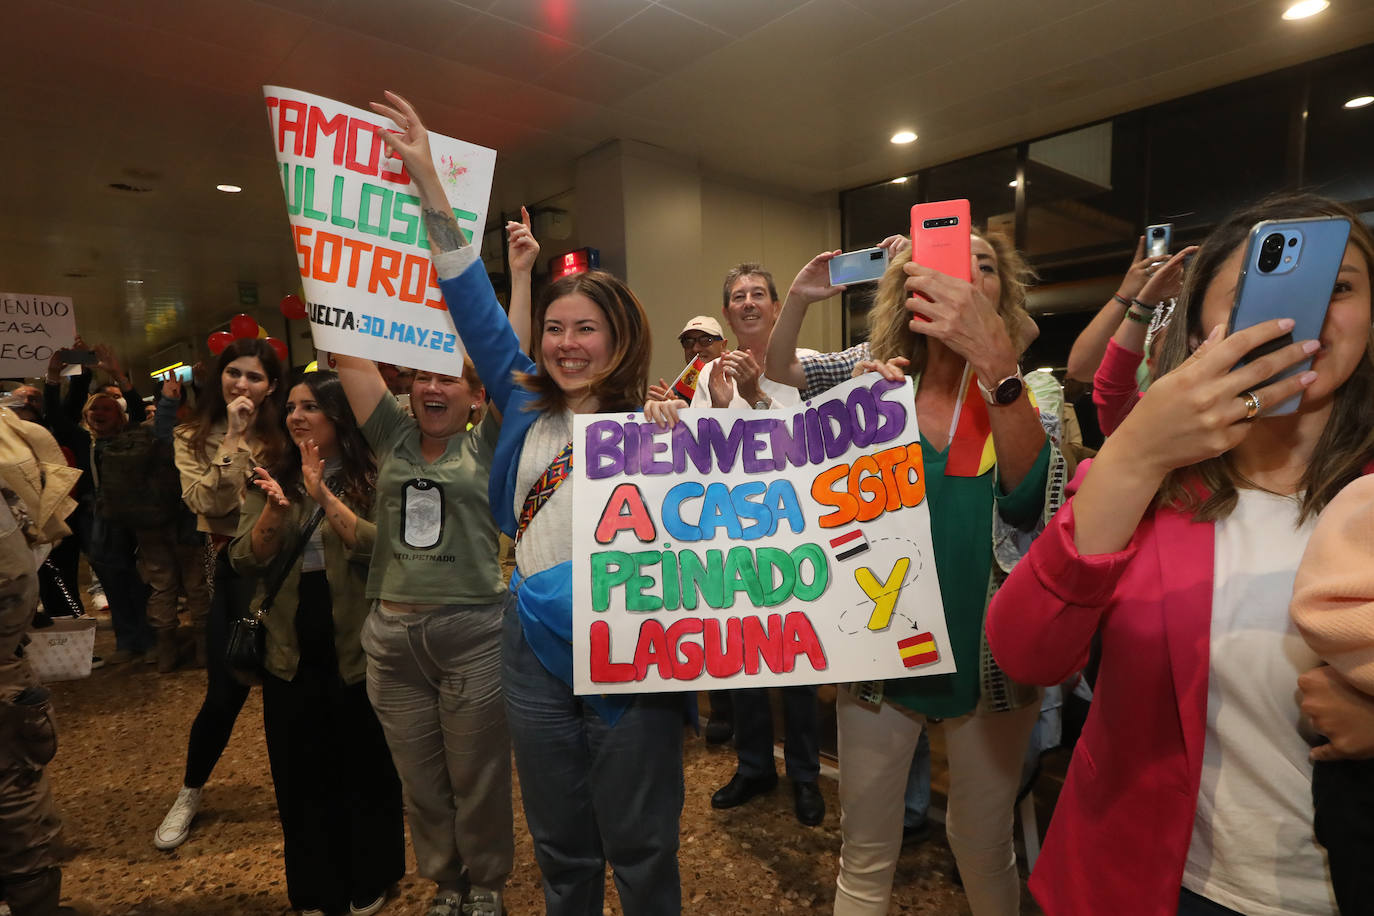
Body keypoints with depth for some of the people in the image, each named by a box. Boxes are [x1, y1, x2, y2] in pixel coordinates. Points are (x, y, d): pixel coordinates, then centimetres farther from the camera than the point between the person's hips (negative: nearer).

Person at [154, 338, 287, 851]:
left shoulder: (284, 436, -1)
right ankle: (189, 794, 33)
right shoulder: (193, 438, 2)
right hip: (232, 571, 0)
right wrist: (234, 438, -16)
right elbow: (208, 502, -14)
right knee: (226, 692, 6)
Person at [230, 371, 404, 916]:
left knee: (365, 767, 12)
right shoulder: (274, 479, 5)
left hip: (356, 646, -3)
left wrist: (323, 494, -26)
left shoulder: (371, 477, -7)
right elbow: (244, 563, -3)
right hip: (290, 650, 4)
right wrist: (273, 510, -20)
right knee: (301, 772, 16)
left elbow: (380, 548, -21)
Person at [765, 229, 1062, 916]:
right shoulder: (878, 369, -3)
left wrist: (995, 360, -37)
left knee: (983, 847, 21)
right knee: (864, 855, 14)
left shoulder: (1023, 391, -5)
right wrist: (799, 296, -14)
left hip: (988, 653, 0)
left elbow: (1032, 499, -24)